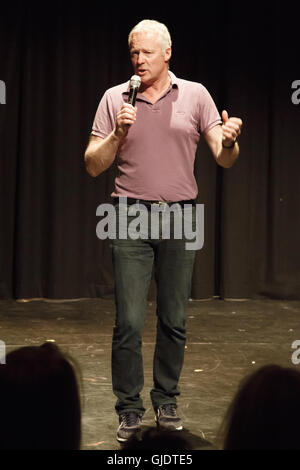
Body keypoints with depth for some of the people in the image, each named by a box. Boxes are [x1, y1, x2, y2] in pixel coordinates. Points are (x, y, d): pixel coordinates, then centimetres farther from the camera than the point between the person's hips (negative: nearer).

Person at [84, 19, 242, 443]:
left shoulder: (195, 95, 6)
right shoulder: (115, 98, 6)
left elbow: (224, 159, 2)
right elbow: (93, 166, 3)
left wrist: (229, 141, -21)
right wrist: (117, 134, -13)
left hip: (180, 217, 1)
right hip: (131, 217, -1)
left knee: (174, 320, 6)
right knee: (129, 321, -5)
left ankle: (166, 402, 21)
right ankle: (129, 410, 6)